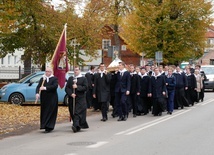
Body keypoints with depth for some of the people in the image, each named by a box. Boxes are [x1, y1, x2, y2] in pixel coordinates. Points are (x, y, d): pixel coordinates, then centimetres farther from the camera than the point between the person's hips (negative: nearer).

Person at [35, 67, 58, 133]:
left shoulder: (54, 79, -1)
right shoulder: (42, 79, 10)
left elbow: (55, 86, -17)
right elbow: (38, 86, 1)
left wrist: (45, 88, -22)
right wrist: (37, 93, -19)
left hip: (52, 99, -4)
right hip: (44, 98, 4)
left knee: (50, 112, -5)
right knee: (44, 112, 6)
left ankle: (49, 127, -3)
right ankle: (45, 125, 16)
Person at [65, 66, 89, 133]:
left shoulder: (83, 78, 3)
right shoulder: (70, 78, 13)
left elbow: (85, 87, -7)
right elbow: (66, 88, 6)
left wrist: (77, 87, -17)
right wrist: (71, 94, -11)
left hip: (80, 99, -5)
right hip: (71, 99, 5)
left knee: (78, 113, -14)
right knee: (73, 113, 8)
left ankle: (76, 126, -23)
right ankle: (77, 126, 20)